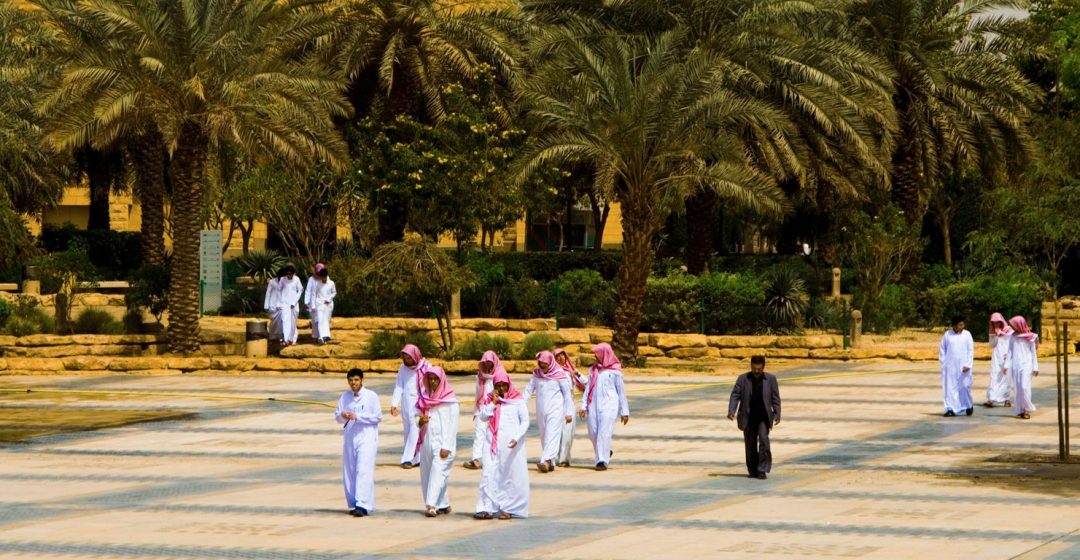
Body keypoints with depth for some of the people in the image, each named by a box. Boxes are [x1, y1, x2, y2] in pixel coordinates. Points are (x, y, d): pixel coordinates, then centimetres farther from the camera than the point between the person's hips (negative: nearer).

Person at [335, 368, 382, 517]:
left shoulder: (371, 396, -4)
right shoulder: (345, 397, 9)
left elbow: (377, 417, -9)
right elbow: (337, 415, 11)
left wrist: (357, 416, -17)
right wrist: (342, 415, -13)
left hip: (367, 438, -5)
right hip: (350, 437, 5)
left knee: (363, 471, -14)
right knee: (349, 472, 7)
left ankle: (362, 505, -19)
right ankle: (353, 503, 18)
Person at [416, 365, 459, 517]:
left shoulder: (450, 400, -4)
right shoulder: (424, 398, 12)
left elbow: (452, 425, -8)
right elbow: (419, 423, 19)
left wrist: (446, 447, -15)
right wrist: (420, 421, -6)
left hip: (442, 443, -6)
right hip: (427, 441, 6)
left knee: (437, 472, -17)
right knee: (427, 474, 6)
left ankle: (432, 505, -24)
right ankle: (444, 505, 15)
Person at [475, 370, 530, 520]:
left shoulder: (518, 400, 2)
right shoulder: (490, 399, 11)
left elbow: (525, 421, -1)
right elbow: (483, 417, 2)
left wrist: (517, 438, -14)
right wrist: (493, 403, -7)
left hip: (511, 445, -3)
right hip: (493, 443, 3)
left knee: (511, 476, -1)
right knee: (489, 474, -5)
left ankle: (508, 509, 5)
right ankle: (487, 508, -6)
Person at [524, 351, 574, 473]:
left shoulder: (559, 375, -5)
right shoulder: (536, 374, 7)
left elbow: (567, 394, -1)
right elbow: (529, 390, 7)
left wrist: (569, 412, -1)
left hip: (556, 410, -5)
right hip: (541, 411, 6)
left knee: (552, 435, -16)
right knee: (544, 436, 8)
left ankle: (546, 461, -30)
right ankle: (551, 463, 16)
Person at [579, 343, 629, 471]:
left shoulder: (615, 371, 1)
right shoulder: (593, 369, 15)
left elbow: (621, 391, 3)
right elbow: (588, 388, 15)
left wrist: (624, 411, 1)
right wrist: (583, 406, 5)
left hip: (609, 405, -5)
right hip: (594, 404, 5)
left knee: (604, 433, -11)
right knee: (593, 432, 1)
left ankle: (602, 461, -10)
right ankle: (606, 452, 25)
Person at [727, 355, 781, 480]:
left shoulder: (771, 379, 1)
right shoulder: (743, 379, 0)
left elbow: (775, 398, 3)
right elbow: (735, 395, -5)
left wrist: (777, 415, -6)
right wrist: (731, 411, -19)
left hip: (763, 418, -1)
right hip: (748, 418, 1)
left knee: (763, 439, -18)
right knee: (750, 445, 6)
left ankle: (763, 470, -13)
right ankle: (752, 471, 19)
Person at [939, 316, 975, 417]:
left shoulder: (967, 334, 0)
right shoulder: (947, 334, 2)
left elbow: (971, 350, -1)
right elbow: (942, 349, 8)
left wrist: (968, 365, -8)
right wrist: (943, 363, 2)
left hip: (963, 366, -1)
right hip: (950, 366, 1)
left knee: (964, 386, 2)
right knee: (950, 387, -1)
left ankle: (968, 406, 22)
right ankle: (951, 409, 3)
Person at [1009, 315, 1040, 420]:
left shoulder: (1030, 337, 0)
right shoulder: (1013, 337, 10)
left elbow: (1034, 352, 3)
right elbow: (1010, 352, 12)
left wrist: (1035, 367, 1)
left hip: (1026, 365, -3)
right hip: (1015, 365, 3)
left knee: (1025, 386, -14)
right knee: (1018, 388, 1)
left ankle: (1027, 408, -3)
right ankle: (1020, 410, 5)